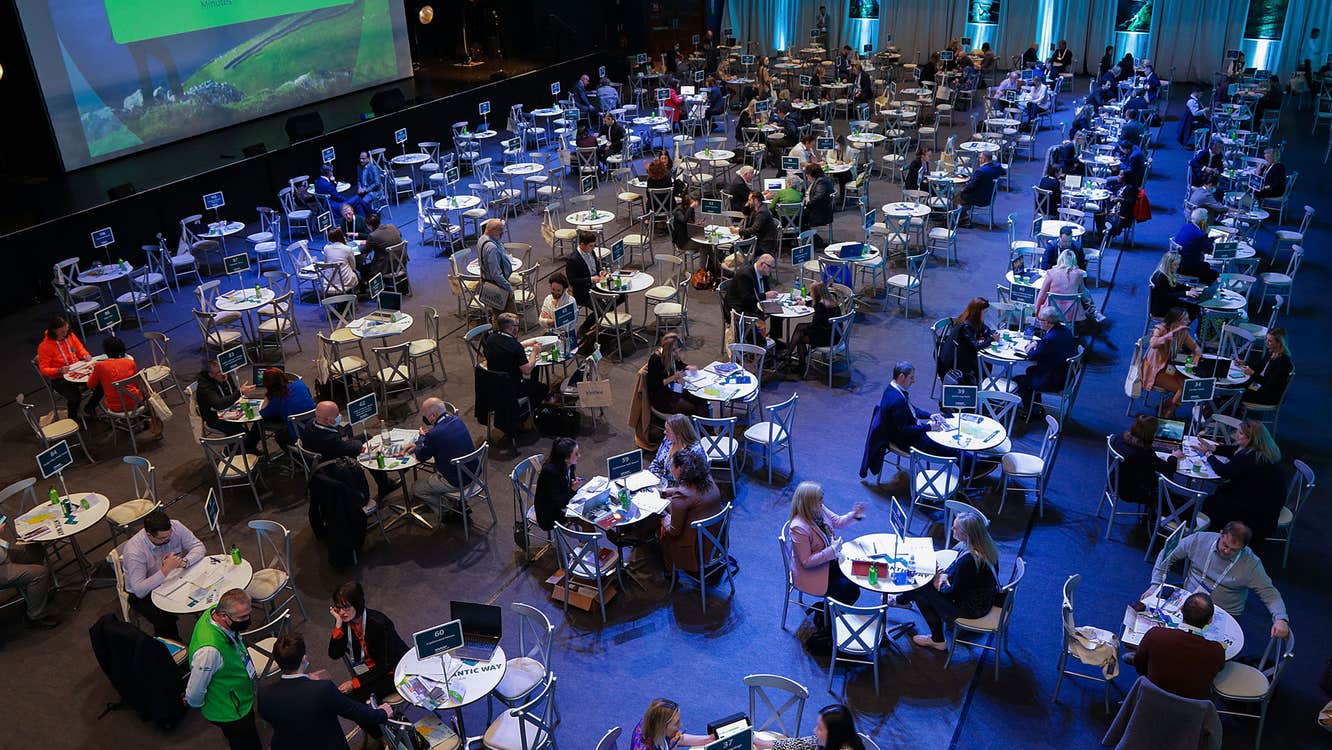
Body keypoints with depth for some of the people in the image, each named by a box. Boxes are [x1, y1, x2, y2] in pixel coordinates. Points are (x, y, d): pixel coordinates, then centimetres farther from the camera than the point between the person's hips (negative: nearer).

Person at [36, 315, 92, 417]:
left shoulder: (69, 335, -2)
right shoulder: (44, 346, -15)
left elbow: (80, 349, 15)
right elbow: (44, 370, -12)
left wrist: (85, 355, -8)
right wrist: (60, 370, -30)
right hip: (59, 379, -5)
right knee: (75, 397, -31)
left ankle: (90, 408, 8)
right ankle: (72, 420, -1)